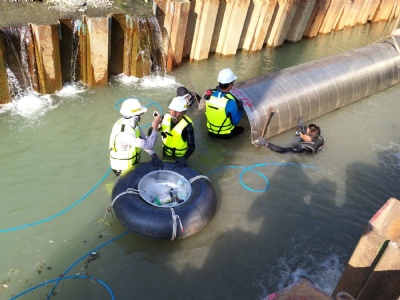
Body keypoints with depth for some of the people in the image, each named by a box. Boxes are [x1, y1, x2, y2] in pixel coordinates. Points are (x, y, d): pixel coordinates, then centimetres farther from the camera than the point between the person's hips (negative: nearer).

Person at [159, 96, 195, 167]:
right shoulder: (166, 117, -15)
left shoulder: (187, 125, -30)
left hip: (179, 157, -4)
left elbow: (191, 146, -29)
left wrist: (185, 158, -45)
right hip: (166, 154, 4)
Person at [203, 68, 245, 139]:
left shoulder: (209, 94, -19)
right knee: (240, 129, 24)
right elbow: (235, 121, -20)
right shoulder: (230, 101, -34)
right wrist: (240, 108, -6)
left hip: (211, 131, 3)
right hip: (225, 134, -3)